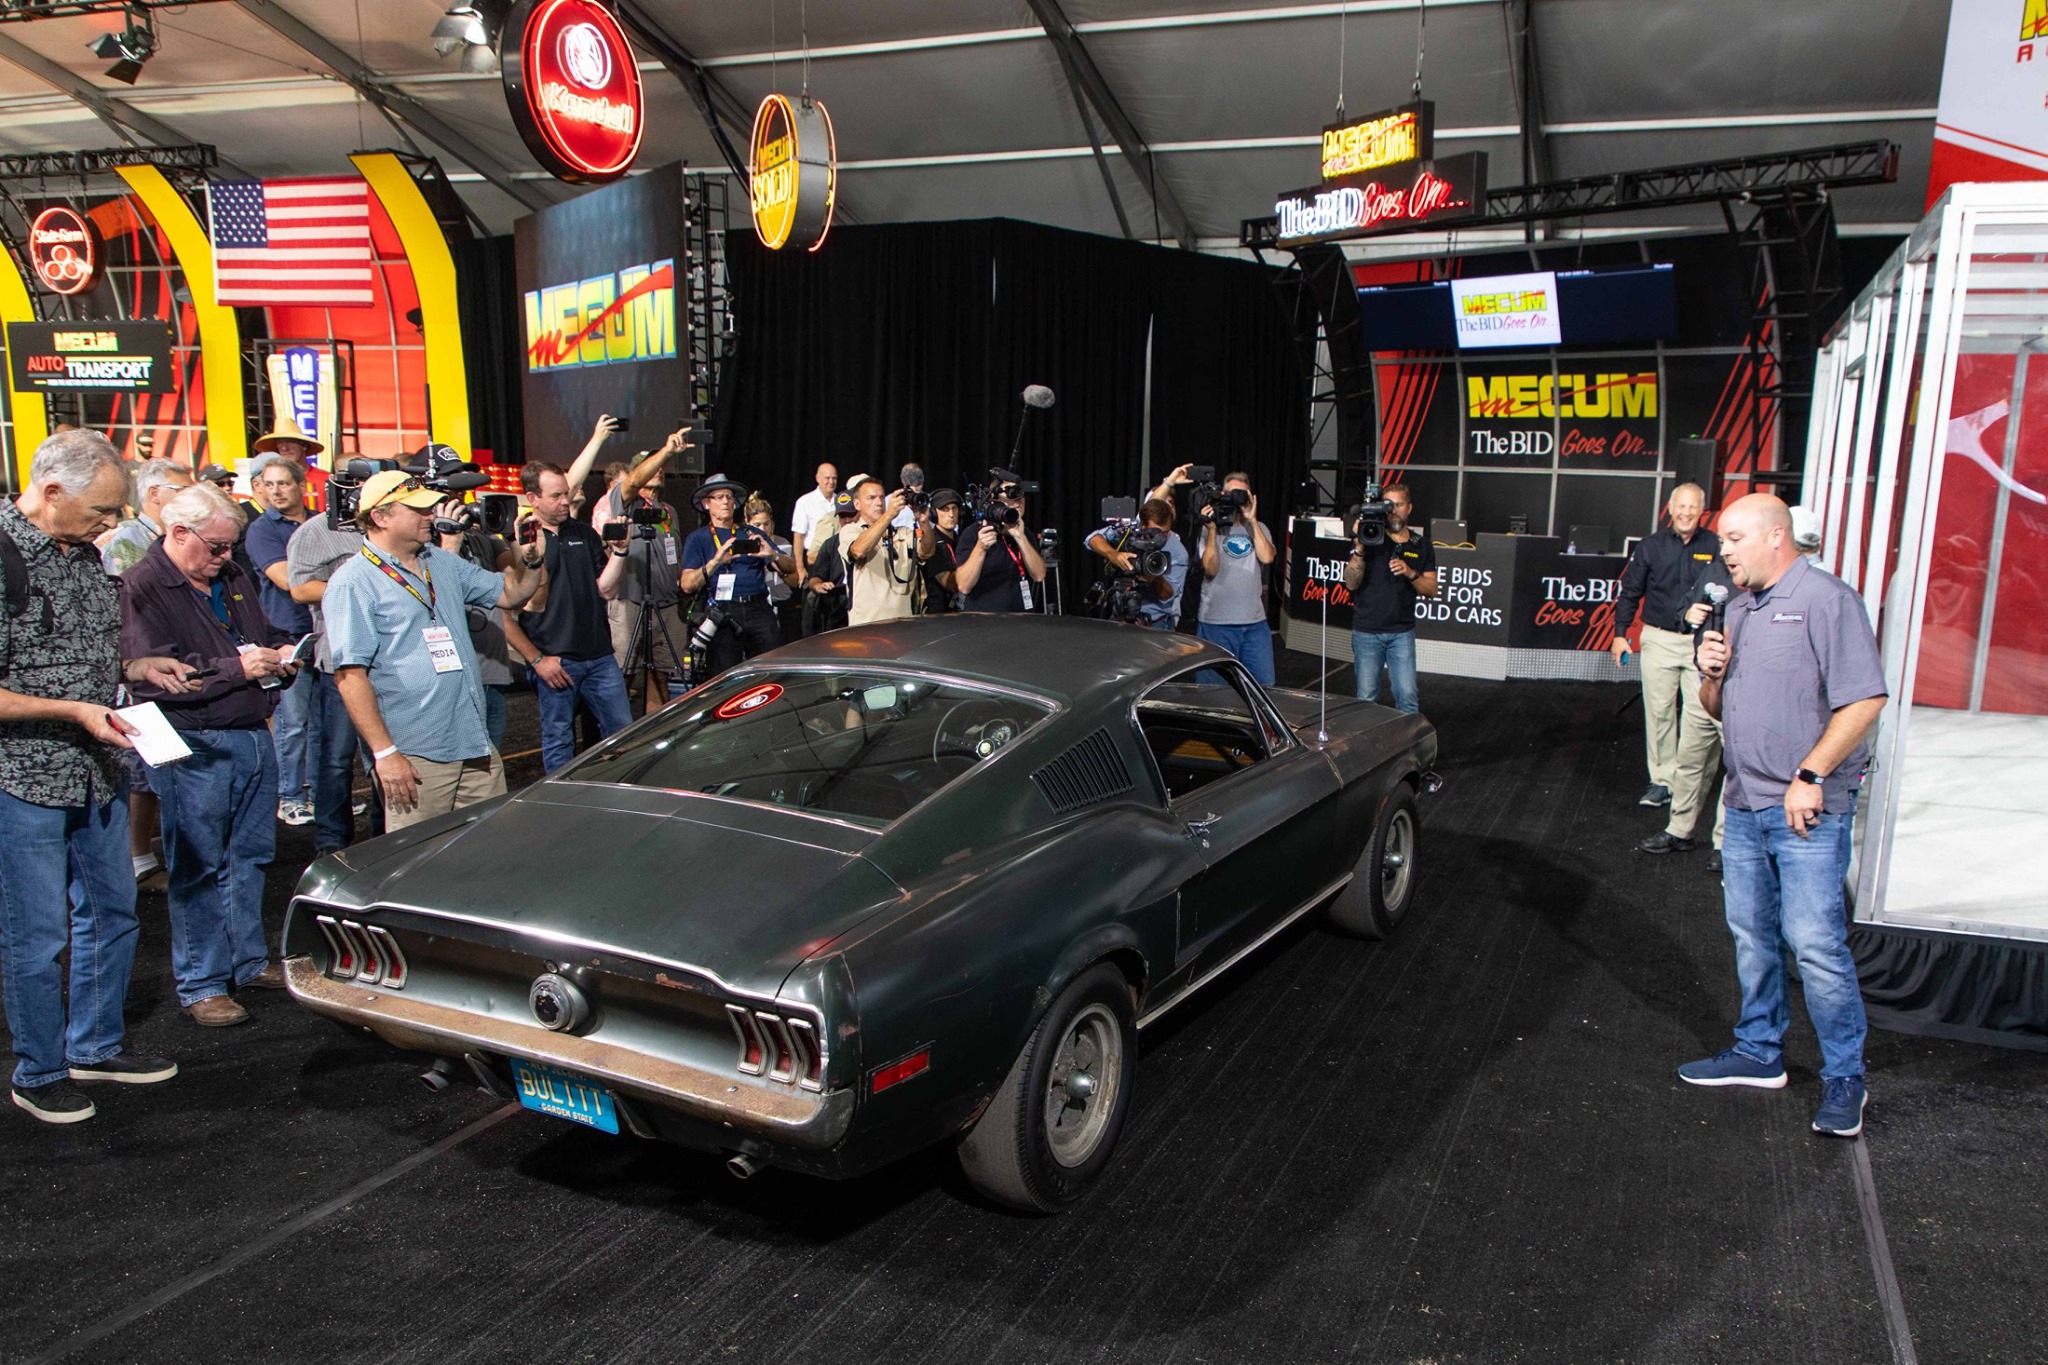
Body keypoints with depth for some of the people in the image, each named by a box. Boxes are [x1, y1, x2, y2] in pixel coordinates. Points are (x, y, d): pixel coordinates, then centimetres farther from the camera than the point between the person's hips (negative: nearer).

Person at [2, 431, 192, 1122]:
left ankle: (96, 1045, 34)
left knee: (112, 911, 17)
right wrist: (75, 712, -23)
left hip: (99, 771, 8)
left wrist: (139, 669, 6)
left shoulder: (85, 552, 7)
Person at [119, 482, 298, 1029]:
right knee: (199, 870, 0)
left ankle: (250, 960, 29)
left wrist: (280, 654, 5)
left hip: (253, 737, 8)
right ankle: (202, 984, 10)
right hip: (193, 748, -7)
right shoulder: (142, 587, -10)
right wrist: (236, 668, -23)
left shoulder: (231, 576, 13)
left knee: (250, 856, 16)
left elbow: (264, 632, 28)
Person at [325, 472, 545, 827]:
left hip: (477, 747, 7)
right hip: (414, 758, -7)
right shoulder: (353, 583, -9)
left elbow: (510, 595, 21)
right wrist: (384, 753, -18)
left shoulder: (443, 563, 14)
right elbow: (350, 675, -14)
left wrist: (532, 560, -1)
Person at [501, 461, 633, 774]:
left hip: (600, 657, 5)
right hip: (554, 662, -4)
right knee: (558, 742, 6)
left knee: (623, 733, 8)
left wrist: (619, 551, -6)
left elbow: (606, 590, 8)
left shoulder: (585, 534, 11)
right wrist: (536, 659, -10)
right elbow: (504, 614, -7)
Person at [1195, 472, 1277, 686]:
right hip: (1215, 622, -3)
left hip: (1255, 622, 3)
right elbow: (1211, 569, -9)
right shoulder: (1211, 528, 2)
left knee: (1265, 685, 4)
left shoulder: (1258, 529, 12)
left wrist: (1252, 520, -6)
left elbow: (1267, 557, -7)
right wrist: (1211, 530, -14)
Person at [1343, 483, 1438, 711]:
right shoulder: (1370, 540, 0)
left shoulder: (1421, 546, 9)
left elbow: (1431, 589, 6)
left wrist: (1410, 573, -13)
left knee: (1407, 696, -4)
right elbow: (1351, 583, -7)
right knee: (1366, 699, 2)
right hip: (1366, 631, -1)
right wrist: (1359, 548, -20)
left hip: (1402, 632, 2)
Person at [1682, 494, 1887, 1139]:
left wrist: (1811, 776, -20)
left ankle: (1844, 1078, 7)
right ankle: (1759, 1053, 27)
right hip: (1744, 803, 8)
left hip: (1807, 810, -8)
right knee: (1751, 936, 14)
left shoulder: (1827, 600, -10)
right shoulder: (1740, 609, 15)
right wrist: (1711, 675, -2)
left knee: (1815, 942, -7)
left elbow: (1865, 700, -16)